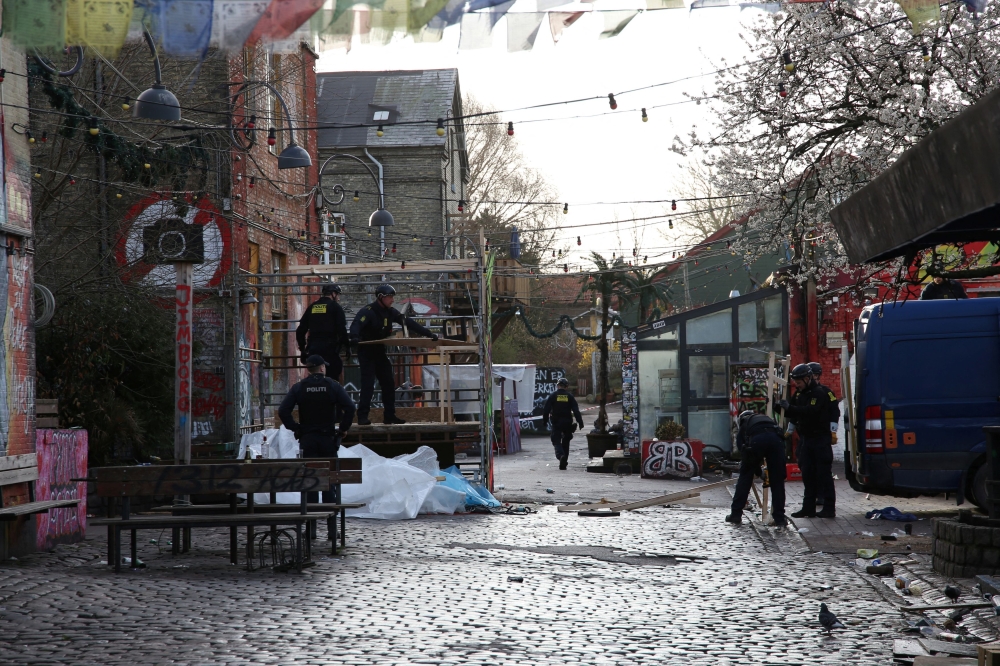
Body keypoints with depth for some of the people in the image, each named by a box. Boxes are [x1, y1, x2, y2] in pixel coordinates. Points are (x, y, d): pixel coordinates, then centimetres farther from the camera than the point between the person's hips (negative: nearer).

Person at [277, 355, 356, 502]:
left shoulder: (298, 388, 1)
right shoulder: (333, 386, -3)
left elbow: (283, 411, -5)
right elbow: (350, 407, -12)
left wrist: (294, 428, 4)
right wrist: (344, 428, -1)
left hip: (307, 438, 1)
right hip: (328, 437, -1)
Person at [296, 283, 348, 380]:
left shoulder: (312, 307, 15)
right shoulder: (335, 307, -1)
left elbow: (300, 330, 15)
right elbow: (342, 329, -9)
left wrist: (302, 349, 21)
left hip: (313, 348, 5)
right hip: (330, 349, -5)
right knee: (332, 376, -6)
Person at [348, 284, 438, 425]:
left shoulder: (390, 312, 4)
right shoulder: (368, 311, -17)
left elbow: (408, 322, 4)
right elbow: (356, 324, -33)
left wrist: (428, 334, -2)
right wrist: (355, 337, -56)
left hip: (380, 351, 7)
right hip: (366, 352, -7)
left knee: (389, 384, 5)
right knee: (368, 385, -14)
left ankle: (389, 416, 10)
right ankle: (362, 416, -11)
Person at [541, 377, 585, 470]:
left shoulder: (552, 396, -2)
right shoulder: (570, 396, 1)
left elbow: (546, 410, -3)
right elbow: (576, 410, -3)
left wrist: (544, 421, 6)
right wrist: (580, 422, -1)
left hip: (556, 423, -2)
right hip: (567, 423, 2)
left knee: (556, 441, 0)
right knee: (565, 442, 13)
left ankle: (560, 455, -30)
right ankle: (564, 463, 14)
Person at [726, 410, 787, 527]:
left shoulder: (743, 427, 36)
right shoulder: (767, 418, 44)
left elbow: (742, 451, 28)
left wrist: (759, 472, 35)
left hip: (757, 440, -2)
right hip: (776, 438, 2)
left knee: (745, 477, 15)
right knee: (777, 481, 11)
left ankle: (736, 515, 18)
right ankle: (779, 518, 10)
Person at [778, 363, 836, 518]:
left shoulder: (819, 393, -14)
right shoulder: (799, 393, 13)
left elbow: (810, 411, -29)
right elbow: (793, 413, 16)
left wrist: (789, 408, -33)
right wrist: (779, 406, -2)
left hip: (820, 439, -8)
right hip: (805, 439, 8)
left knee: (824, 473, -5)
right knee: (807, 474, 8)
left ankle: (829, 508, -3)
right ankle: (808, 508, 12)